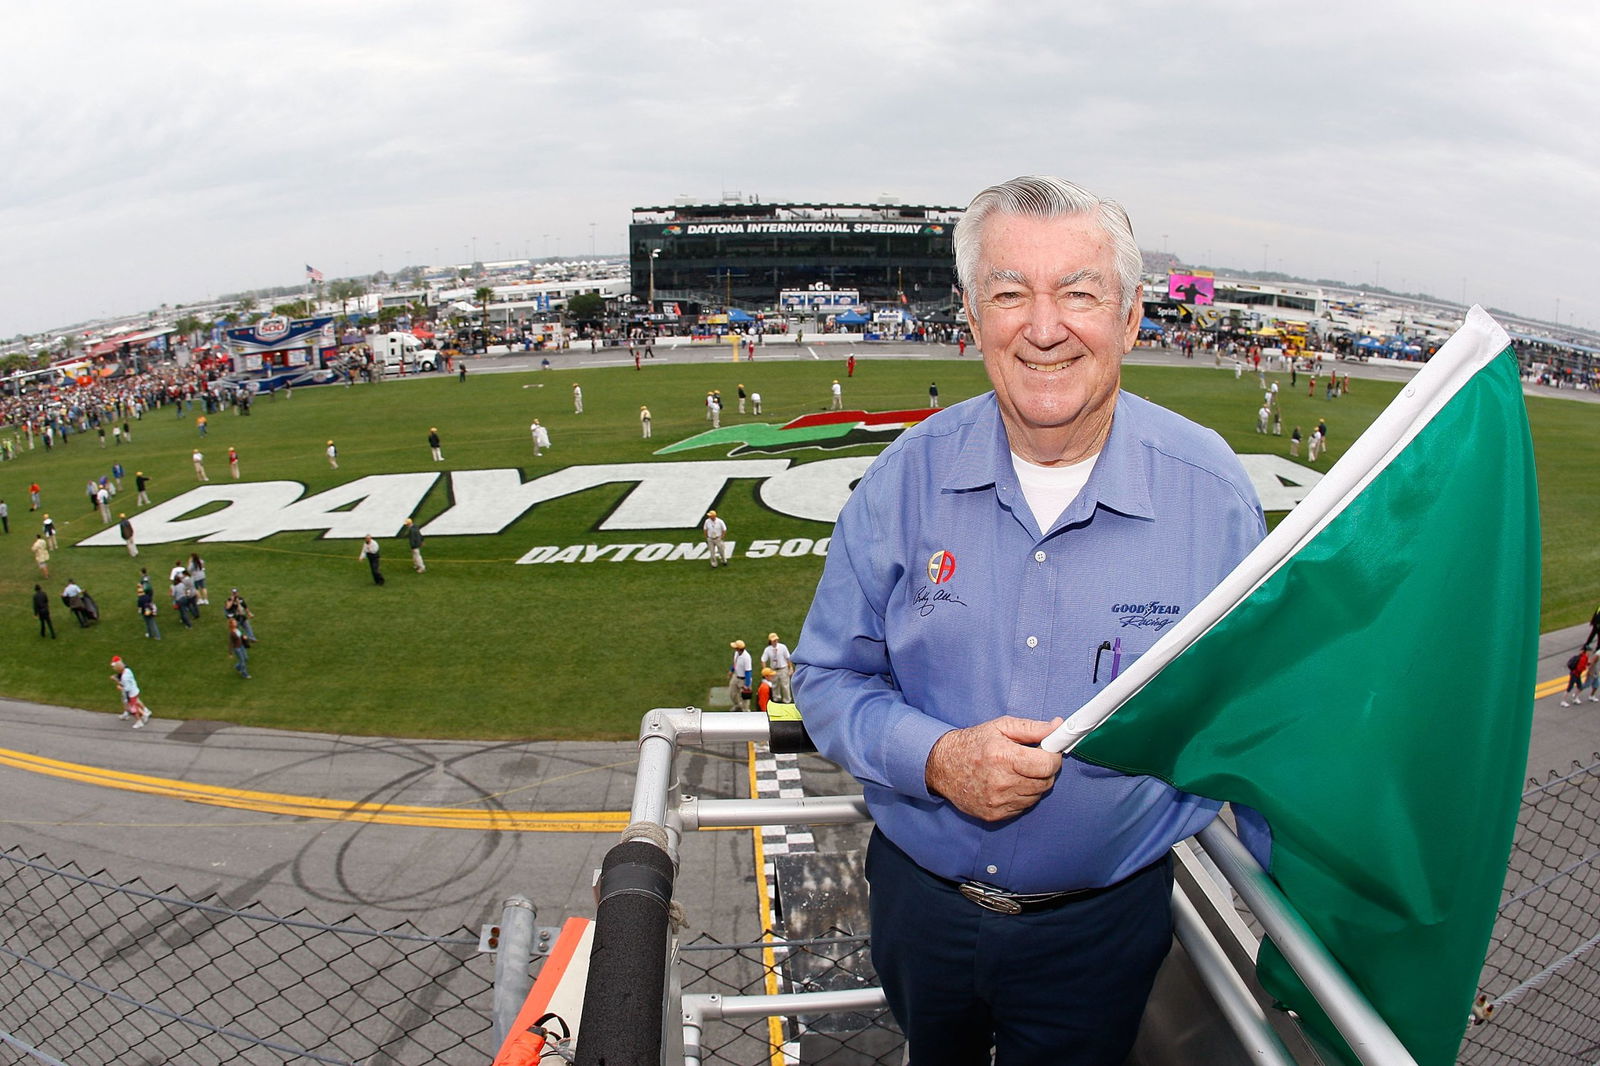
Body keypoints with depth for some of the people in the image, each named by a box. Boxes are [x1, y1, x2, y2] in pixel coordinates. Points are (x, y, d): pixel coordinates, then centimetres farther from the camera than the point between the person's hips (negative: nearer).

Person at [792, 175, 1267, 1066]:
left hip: (1103, 926, -1)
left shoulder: (1211, 488, -14)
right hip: (918, 900, 2)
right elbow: (830, 677, -5)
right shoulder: (909, 477, -12)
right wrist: (937, 757, -23)